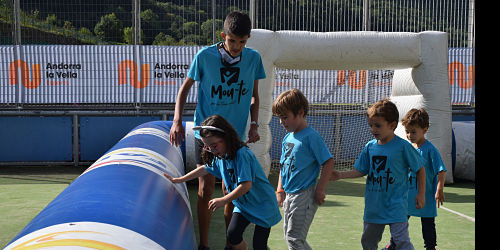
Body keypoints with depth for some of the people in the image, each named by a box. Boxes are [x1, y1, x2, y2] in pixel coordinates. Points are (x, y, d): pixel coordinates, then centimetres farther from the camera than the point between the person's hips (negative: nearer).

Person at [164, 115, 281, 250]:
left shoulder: (242, 154, -27)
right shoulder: (219, 156, 0)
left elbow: (246, 185, -32)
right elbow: (204, 169, 17)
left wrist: (223, 200, -28)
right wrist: (178, 180, 20)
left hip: (262, 204, -7)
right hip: (242, 204, 7)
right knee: (232, 235, -7)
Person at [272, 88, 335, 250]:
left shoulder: (311, 136, -14)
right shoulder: (287, 138, 11)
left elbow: (328, 163, -15)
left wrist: (319, 190, -15)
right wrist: (280, 191, 15)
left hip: (305, 195, -9)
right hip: (289, 194, 9)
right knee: (289, 235, 14)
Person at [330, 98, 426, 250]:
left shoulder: (403, 146, -10)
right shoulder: (370, 147, 4)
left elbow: (420, 168, 0)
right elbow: (361, 171, 11)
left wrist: (421, 194, 0)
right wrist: (340, 175, -2)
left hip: (396, 206, -6)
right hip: (373, 206, 6)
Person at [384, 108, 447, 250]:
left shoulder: (430, 149, -14)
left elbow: (441, 171, -15)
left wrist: (440, 190, -23)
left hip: (426, 195, -5)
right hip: (407, 193, 5)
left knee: (427, 222, 7)